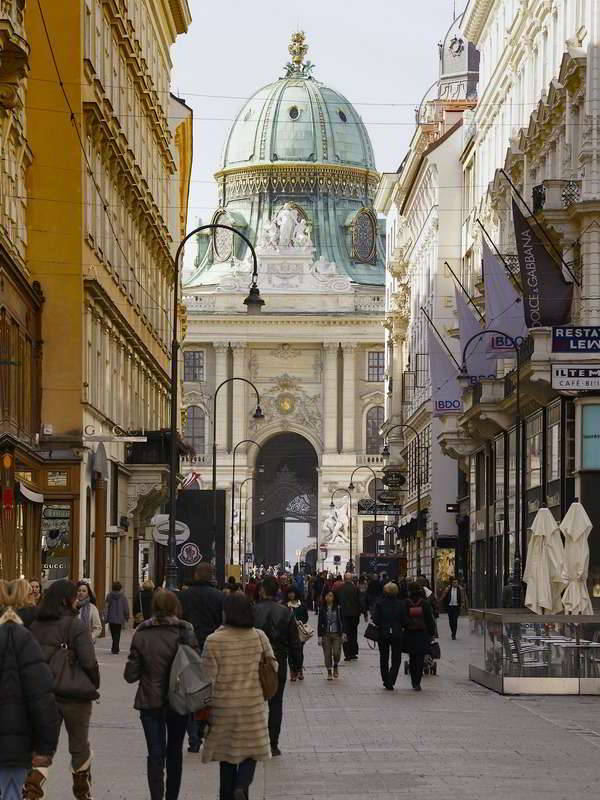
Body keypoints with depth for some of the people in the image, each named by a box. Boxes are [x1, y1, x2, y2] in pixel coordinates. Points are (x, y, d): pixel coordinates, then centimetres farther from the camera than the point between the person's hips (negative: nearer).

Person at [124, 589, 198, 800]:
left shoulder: (141, 634, -7)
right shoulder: (184, 632, -9)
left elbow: (130, 675, -6)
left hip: (150, 703, -1)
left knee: (155, 754, 2)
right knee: (174, 752, 17)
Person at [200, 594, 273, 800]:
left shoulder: (214, 641, -12)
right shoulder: (259, 637, -4)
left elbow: (208, 679, -10)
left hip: (223, 706, -1)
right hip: (253, 706, 1)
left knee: (227, 755, 14)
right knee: (251, 752, 10)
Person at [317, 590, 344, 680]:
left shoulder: (338, 608, 1)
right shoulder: (322, 608, 2)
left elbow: (342, 621, 6)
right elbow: (320, 622, 3)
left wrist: (343, 633, 0)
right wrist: (319, 636, -1)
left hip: (336, 633, -1)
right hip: (326, 634, 1)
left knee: (336, 652, -8)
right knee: (327, 654, 1)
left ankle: (335, 667, 21)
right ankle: (329, 673, 11)